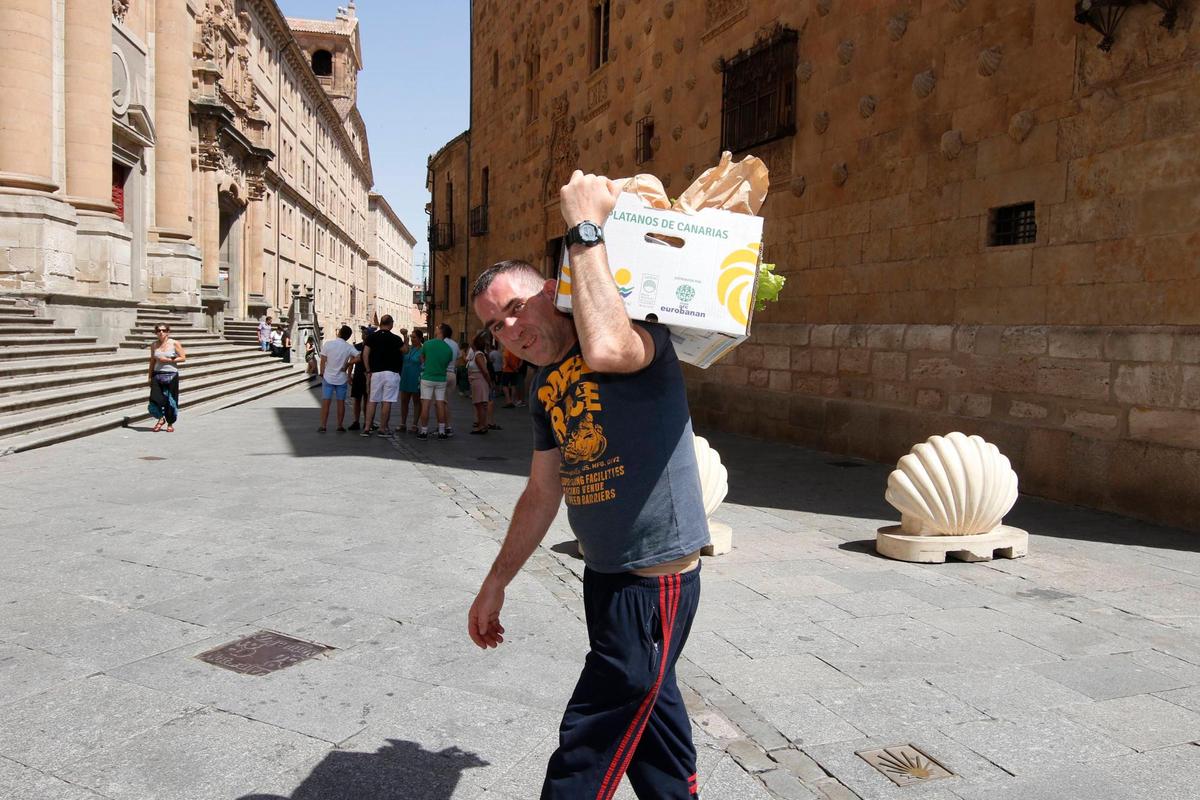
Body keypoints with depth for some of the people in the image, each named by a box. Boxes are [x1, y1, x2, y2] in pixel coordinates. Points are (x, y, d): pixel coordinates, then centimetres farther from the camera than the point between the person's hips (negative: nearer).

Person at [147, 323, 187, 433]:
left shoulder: (174, 344, -2)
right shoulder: (154, 345, 8)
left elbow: (183, 358, -3)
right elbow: (152, 362, 14)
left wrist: (168, 360, -13)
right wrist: (150, 377, 13)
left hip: (171, 375, -2)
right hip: (157, 375, 2)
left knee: (171, 401, 2)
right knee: (154, 400, -8)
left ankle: (170, 423, 20)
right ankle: (161, 418, 19)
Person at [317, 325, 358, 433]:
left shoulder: (328, 344, -8)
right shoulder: (349, 347, -6)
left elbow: (323, 361, -5)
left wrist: (322, 374, 7)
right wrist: (347, 364, -3)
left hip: (328, 377, -1)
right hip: (341, 379, 1)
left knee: (325, 402, 3)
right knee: (341, 403, 10)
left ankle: (322, 426, 2)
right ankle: (340, 426, 12)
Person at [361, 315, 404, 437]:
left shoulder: (371, 337, 4)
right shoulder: (395, 339, -2)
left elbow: (365, 354, -1)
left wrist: (368, 371, 5)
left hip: (375, 372, 3)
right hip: (392, 373, -3)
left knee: (372, 401, 8)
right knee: (387, 402, 0)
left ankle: (367, 428, 4)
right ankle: (383, 429, 3)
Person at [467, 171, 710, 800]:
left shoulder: (636, 330, -15)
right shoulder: (545, 388, 9)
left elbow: (605, 349, -41)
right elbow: (542, 494, 16)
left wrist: (585, 228, -31)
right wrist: (496, 582, 20)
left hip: (657, 582, -8)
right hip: (604, 576, 8)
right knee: (649, 711, 23)